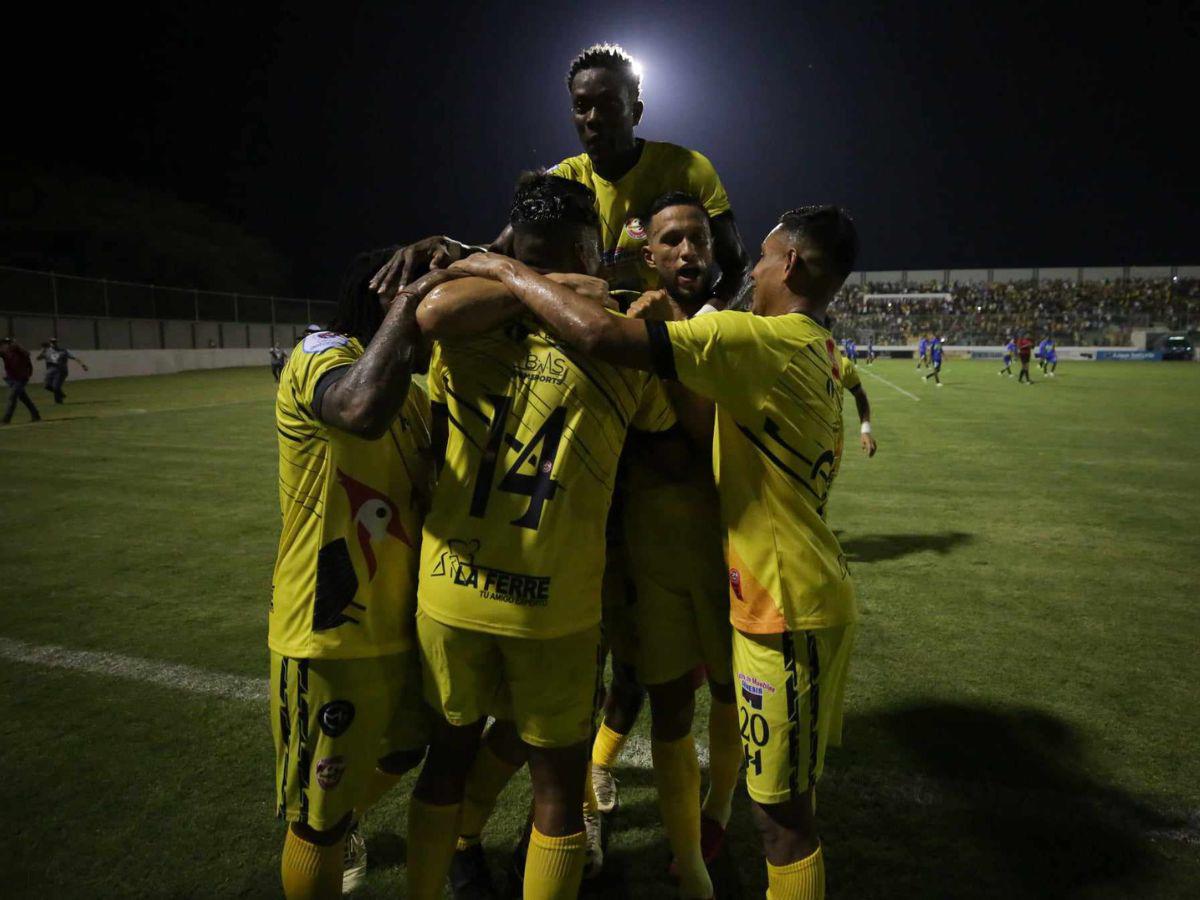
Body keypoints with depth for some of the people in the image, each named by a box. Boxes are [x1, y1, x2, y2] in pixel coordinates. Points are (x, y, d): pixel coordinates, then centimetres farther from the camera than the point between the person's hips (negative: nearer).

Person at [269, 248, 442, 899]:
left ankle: (341, 827, 59)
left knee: (398, 754, 30)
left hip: (400, 624, 9)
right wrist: (411, 297, -32)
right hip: (331, 634, -9)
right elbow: (362, 409, -42)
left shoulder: (414, 396, 11)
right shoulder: (320, 355, -17)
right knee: (318, 818, 10)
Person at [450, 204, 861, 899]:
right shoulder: (819, 351, 6)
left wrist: (505, 269, -18)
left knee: (782, 809, 8)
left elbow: (601, 334, -30)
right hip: (810, 595, 9)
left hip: (789, 610, -9)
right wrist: (671, 309, 10)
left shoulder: (764, 343, -23)